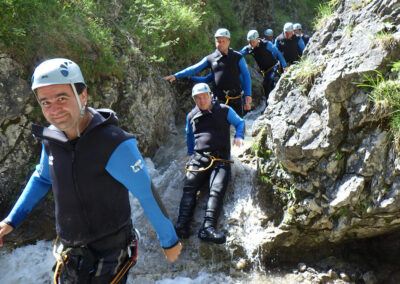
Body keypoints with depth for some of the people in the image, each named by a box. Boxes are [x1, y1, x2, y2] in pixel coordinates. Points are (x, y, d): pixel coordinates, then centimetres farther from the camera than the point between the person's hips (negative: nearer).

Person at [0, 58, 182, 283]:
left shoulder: (114, 145, -26)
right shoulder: (52, 139, -5)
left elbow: (149, 195, -18)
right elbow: (42, 178, 15)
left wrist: (170, 241, -9)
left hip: (108, 254, -6)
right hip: (69, 252, 6)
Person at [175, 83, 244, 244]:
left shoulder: (224, 110, 14)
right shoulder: (191, 116, 23)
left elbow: (240, 122, 23)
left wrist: (238, 136, 4)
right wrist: (191, 153, 30)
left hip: (220, 160, -2)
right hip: (198, 158, 2)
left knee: (217, 190, -26)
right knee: (189, 188, -23)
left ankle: (208, 228, -40)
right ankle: (182, 226, -35)